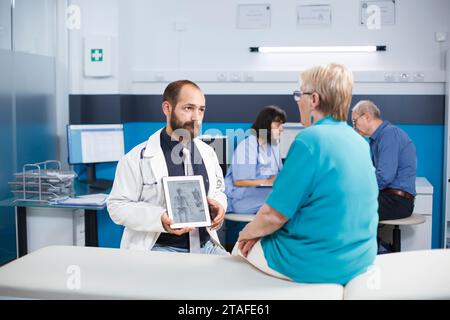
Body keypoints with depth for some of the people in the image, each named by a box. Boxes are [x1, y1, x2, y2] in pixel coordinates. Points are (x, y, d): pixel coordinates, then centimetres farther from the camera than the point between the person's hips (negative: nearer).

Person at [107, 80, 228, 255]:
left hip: (205, 245, 5)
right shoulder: (138, 157, -7)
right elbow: (118, 206, -7)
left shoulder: (208, 153, 9)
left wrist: (218, 204, -4)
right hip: (159, 247, -5)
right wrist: (159, 219, -23)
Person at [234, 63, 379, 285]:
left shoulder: (311, 139, -21)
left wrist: (248, 233, 1)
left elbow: (274, 215, -20)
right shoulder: (359, 142, 4)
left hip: (318, 266, -7)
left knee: (241, 249, 18)